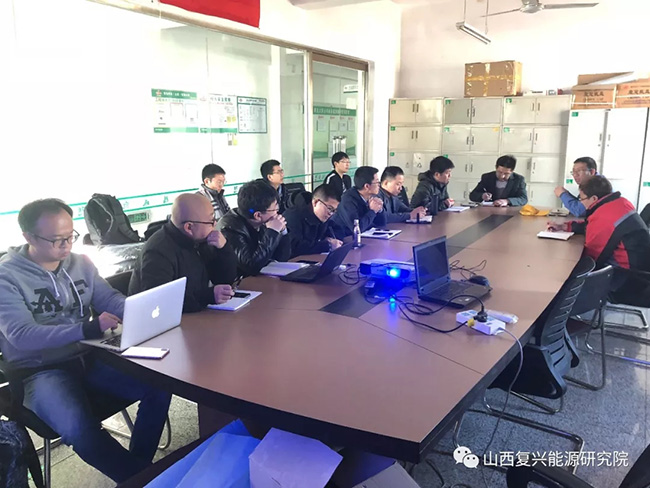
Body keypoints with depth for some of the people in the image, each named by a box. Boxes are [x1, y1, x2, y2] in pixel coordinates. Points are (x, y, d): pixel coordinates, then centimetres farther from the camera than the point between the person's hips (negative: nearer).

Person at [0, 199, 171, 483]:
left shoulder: (81, 263, 6)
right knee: (80, 431, -33)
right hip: (39, 371, -5)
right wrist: (88, 329, -34)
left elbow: (111, 300, 5)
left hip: (89, 357, 5)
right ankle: (140, 476, -7)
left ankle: (137, 469, 3)